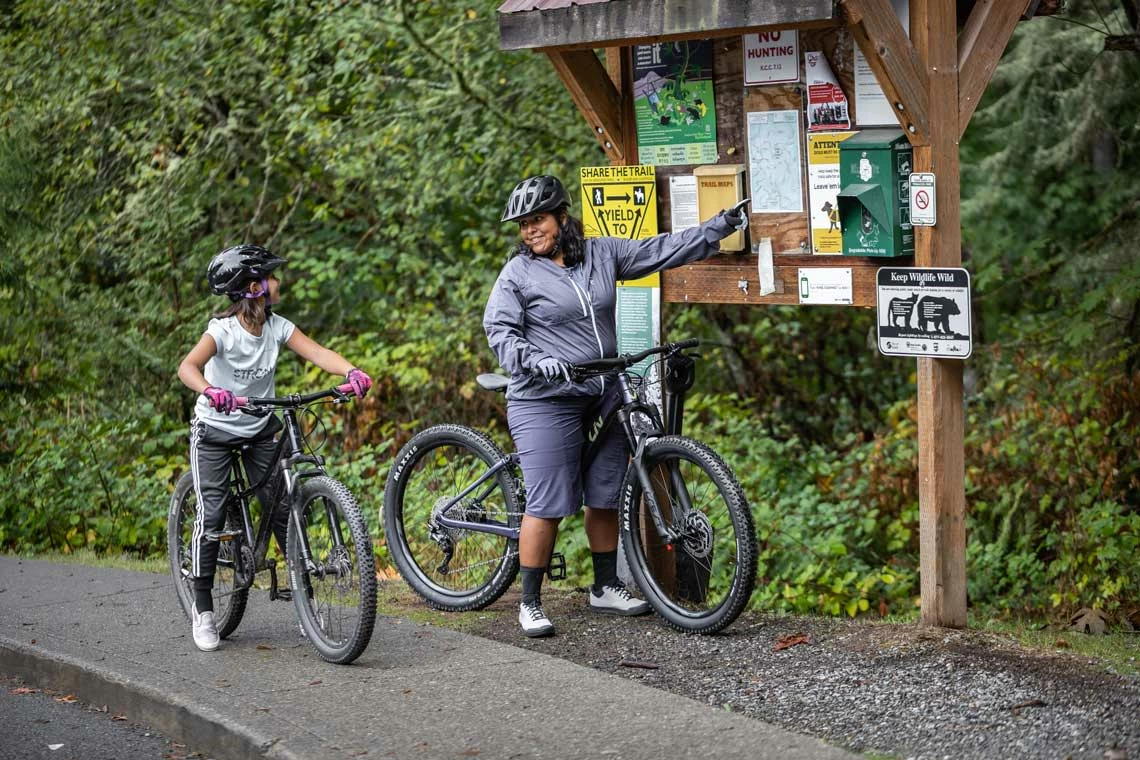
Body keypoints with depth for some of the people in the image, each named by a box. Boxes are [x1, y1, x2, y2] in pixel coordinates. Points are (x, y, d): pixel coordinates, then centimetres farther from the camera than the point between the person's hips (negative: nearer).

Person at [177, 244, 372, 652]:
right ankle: (202, 609, 3)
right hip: (215, 430, -4)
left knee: (283, 510, -2)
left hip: (259, 431, 4)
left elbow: (317, 352, -21)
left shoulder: (277, 327, -9)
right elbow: (188, 366, -37)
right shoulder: (223, 330, -22)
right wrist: (210, 392, -59)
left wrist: (352, 372, -40)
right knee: (211, 515, -9)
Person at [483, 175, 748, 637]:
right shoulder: (518, 274, -3)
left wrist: (719, 227, 8)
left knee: (605, 498, 12)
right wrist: (535, 360, -27)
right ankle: (530, 604, 0)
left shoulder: (602, 254, 8)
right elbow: (500, 331, -9)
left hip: (604, 399, 5)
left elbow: (660, 251, 10)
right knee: (548, 505, -8)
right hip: (547, 402, -5)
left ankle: (606, 589, 27)